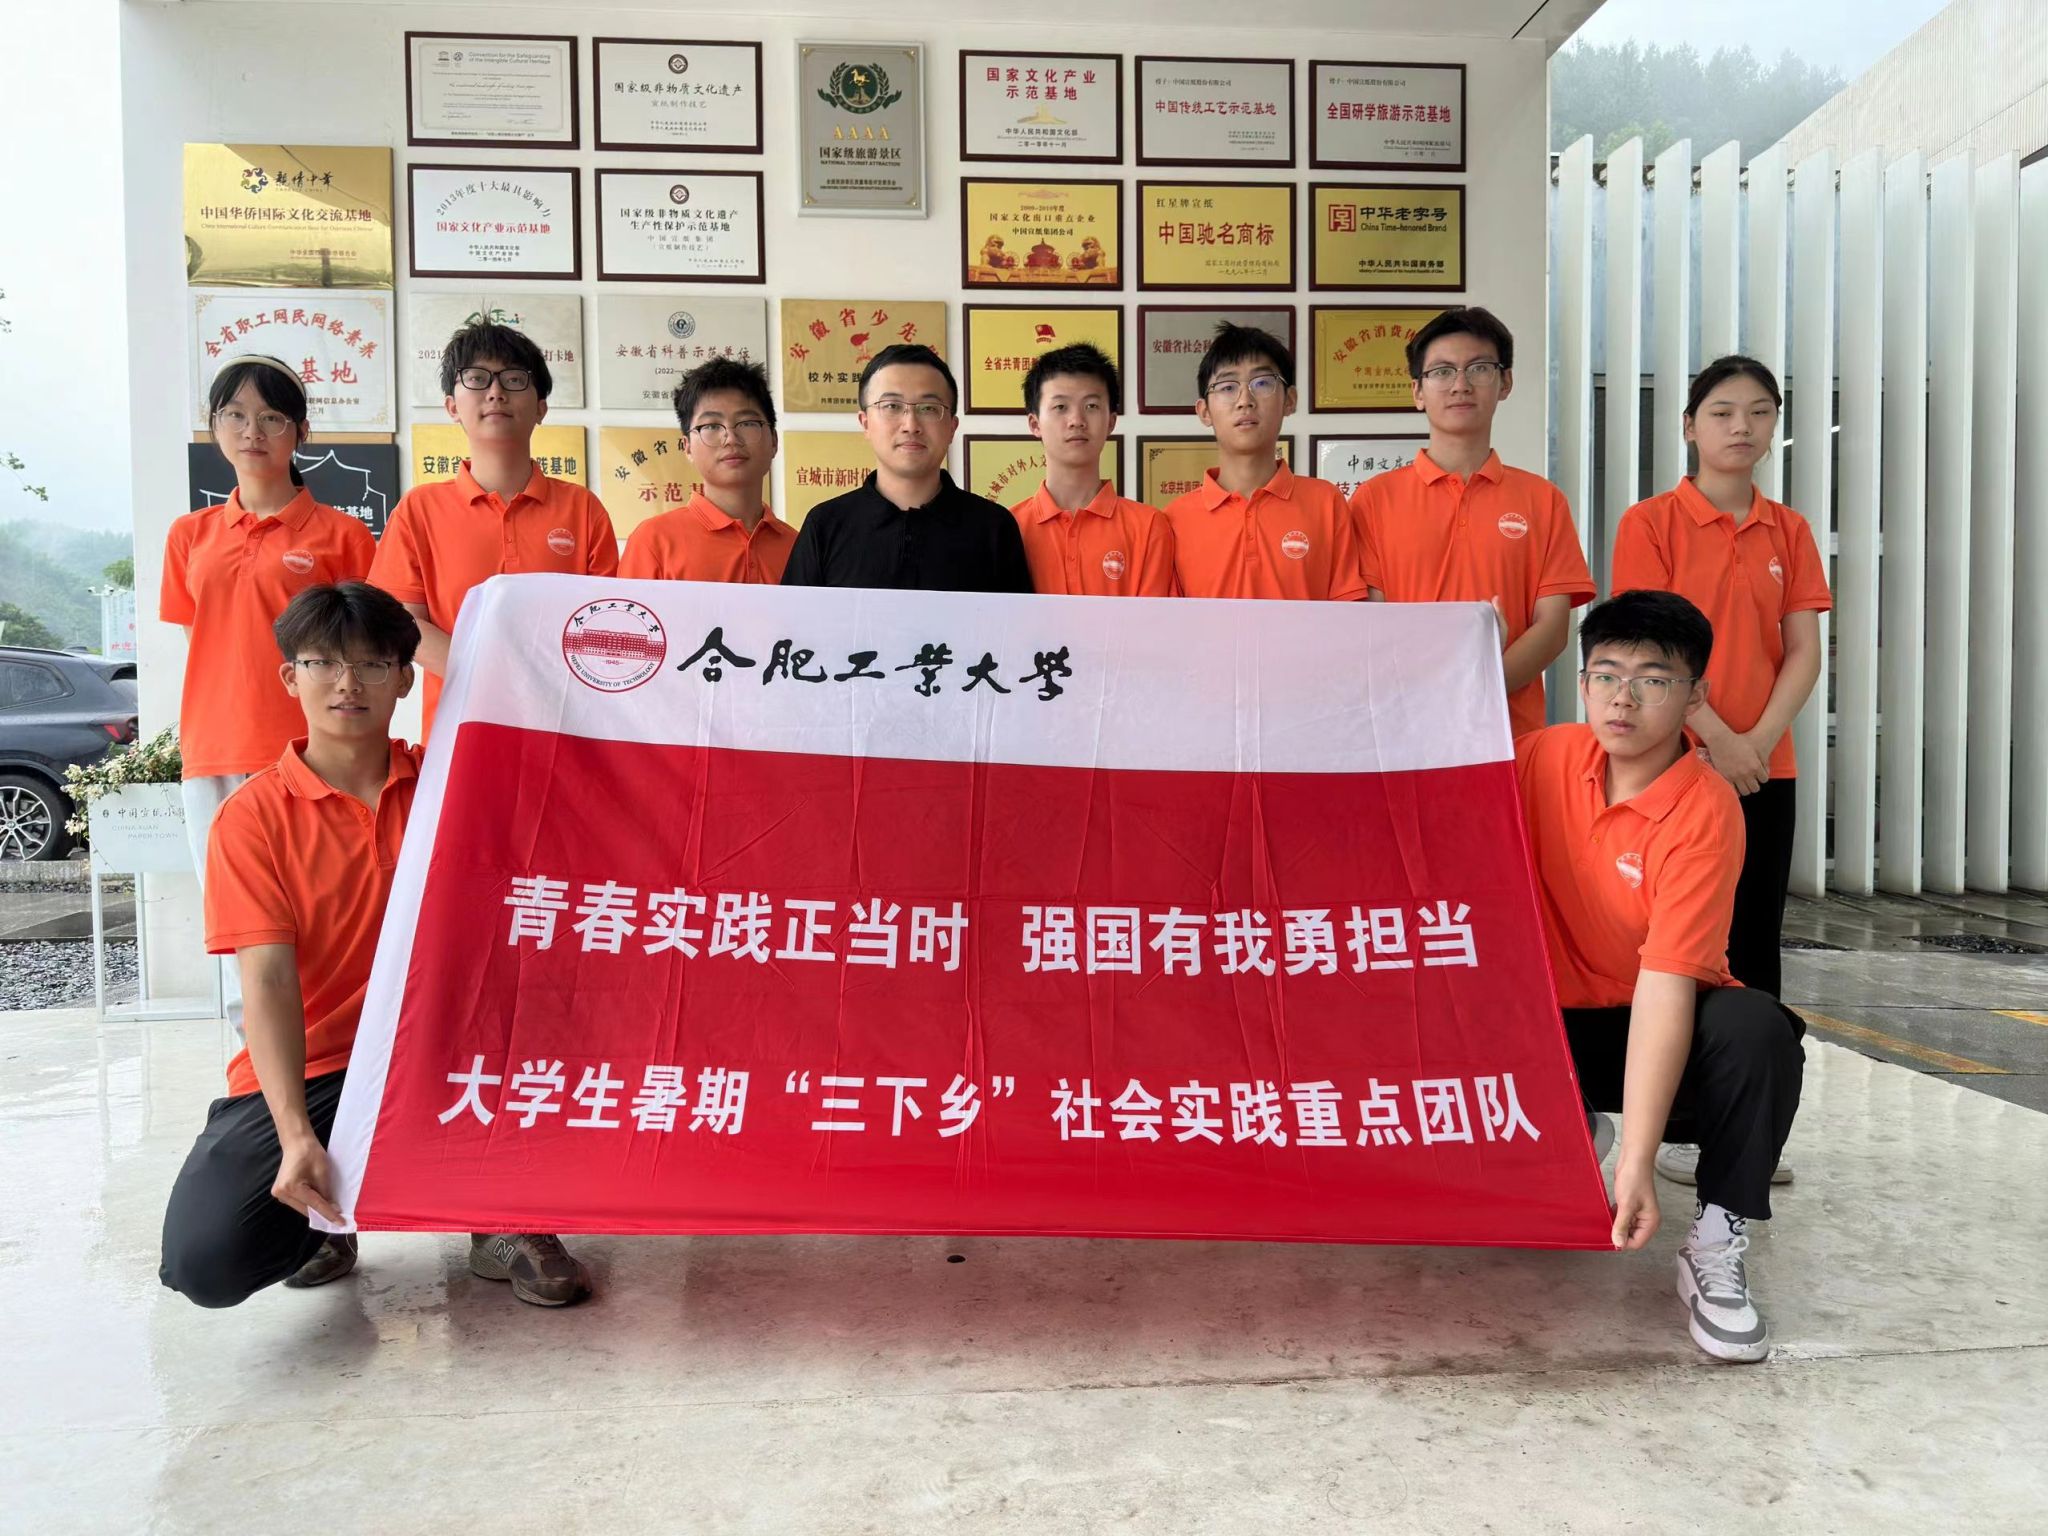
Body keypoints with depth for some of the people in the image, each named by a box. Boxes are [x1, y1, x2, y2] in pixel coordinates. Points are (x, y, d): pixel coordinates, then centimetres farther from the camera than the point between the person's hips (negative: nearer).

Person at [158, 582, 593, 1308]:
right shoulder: (251, 817, -7)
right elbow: (268, 982, -16)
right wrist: (297, 1137, -25)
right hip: (310, 1069, -2)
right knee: (203, 1260, -23)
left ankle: (508, 1226, -6)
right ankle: (321, 1219, 14)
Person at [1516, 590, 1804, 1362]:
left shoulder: (1706, 812, -22)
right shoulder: (1544, 758, -8)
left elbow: (1665, 981, -29)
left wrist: (1637, 1162, -33)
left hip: (1666, 1022, -3)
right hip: (1556, 1021, 3)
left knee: (1756, 1029, -33)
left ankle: (1715, 1247, -13)